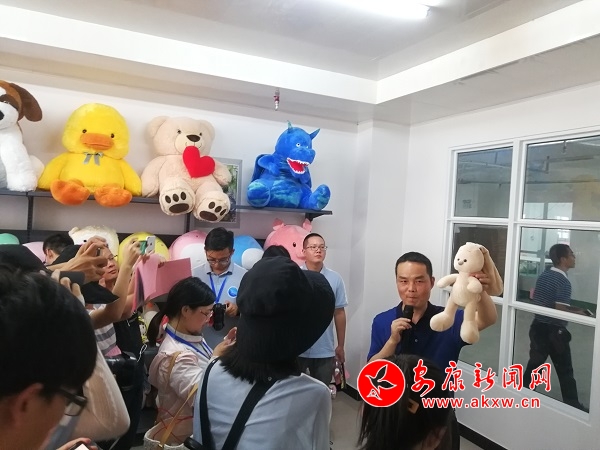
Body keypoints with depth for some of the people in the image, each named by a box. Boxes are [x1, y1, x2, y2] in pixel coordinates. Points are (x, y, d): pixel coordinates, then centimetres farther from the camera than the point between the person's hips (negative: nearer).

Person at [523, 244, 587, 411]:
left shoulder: (542, 276, 6)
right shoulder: (564, 281, -18)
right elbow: (560, 310, -24)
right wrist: (579, 313, -7)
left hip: (538, 326, 7)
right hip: (554, 330, -7)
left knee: (534, 362, 18)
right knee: (565, 370, 7)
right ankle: (572, 404, 19)